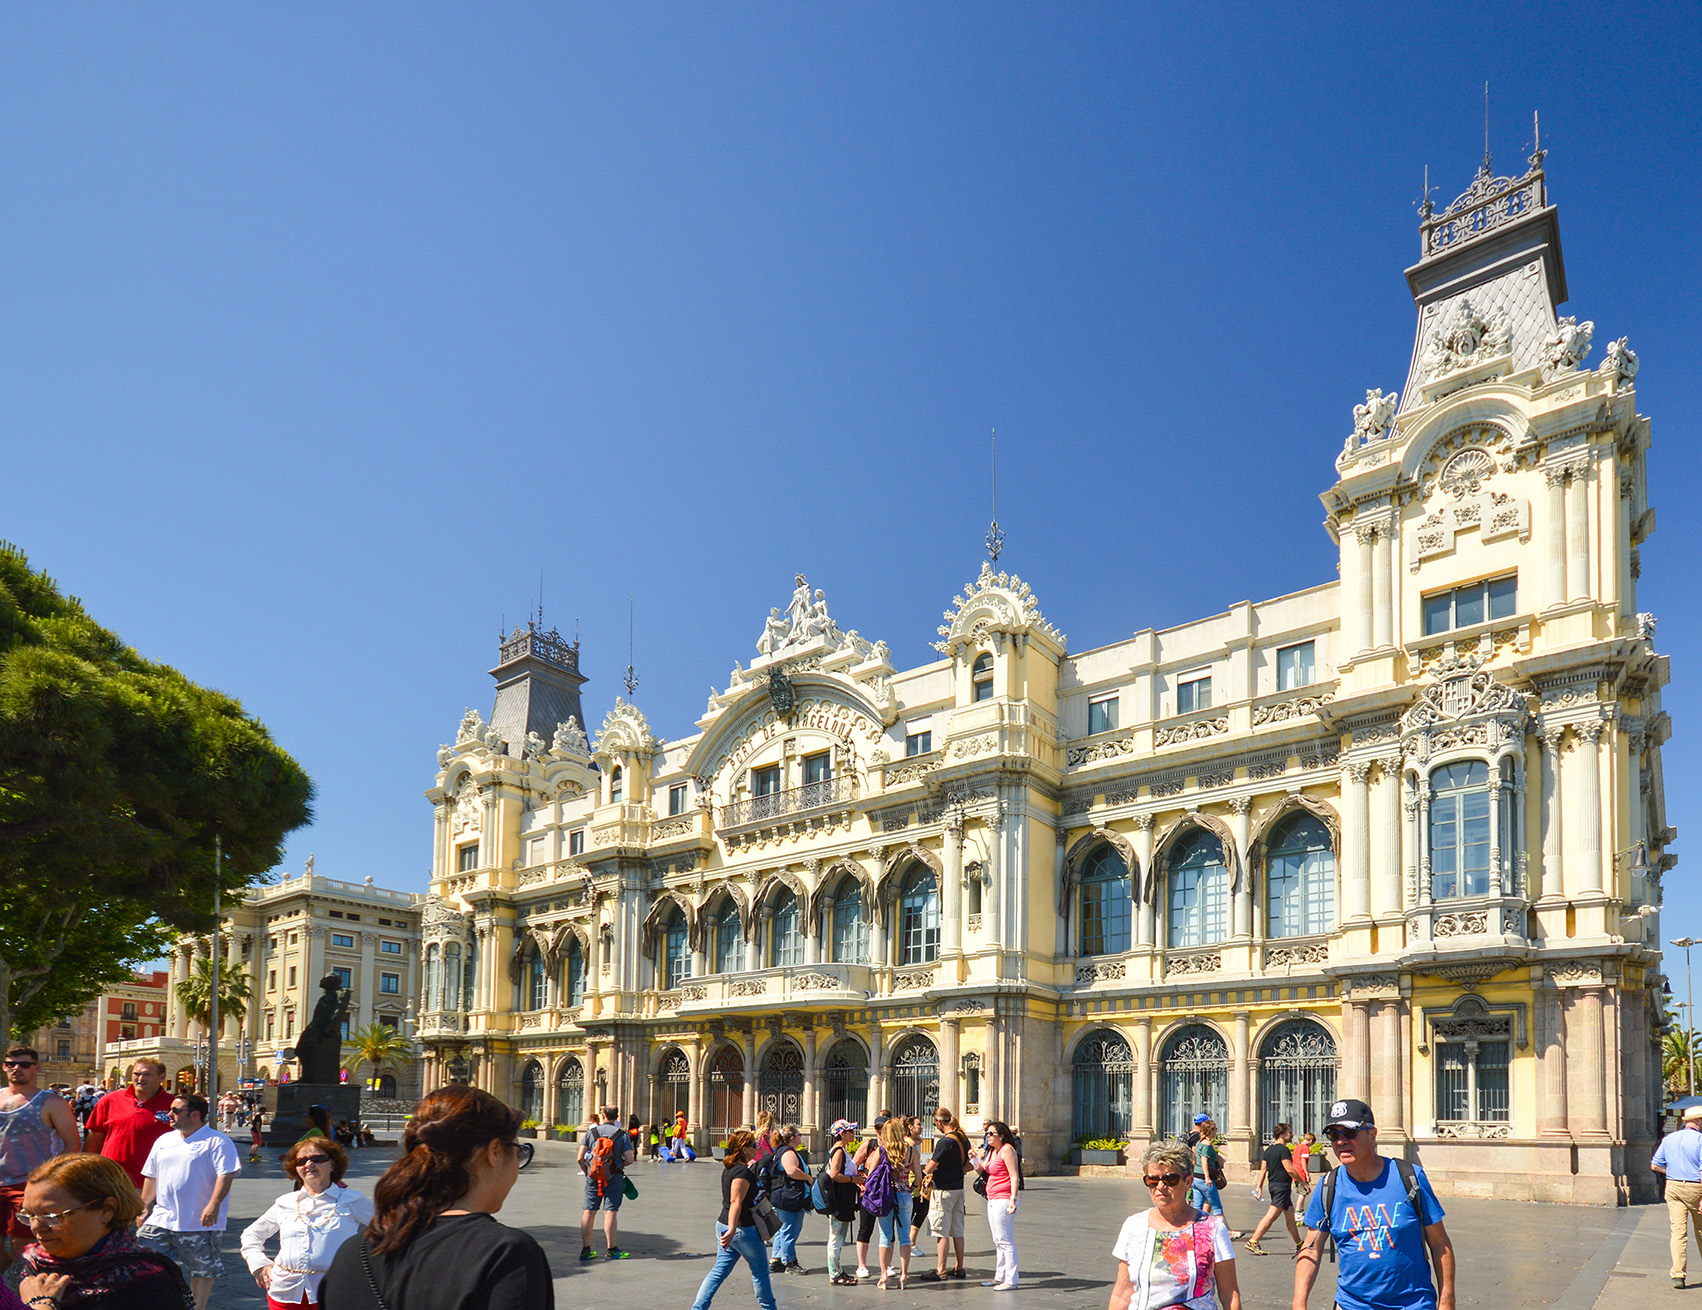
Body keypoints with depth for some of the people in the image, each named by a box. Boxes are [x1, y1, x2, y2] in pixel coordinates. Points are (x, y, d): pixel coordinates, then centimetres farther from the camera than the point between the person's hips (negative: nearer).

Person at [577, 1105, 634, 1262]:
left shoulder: (592, 1132, 2)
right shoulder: (622, 1135, -1)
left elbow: (580, 1158, -3)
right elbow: (629, 1159, -8)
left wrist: (586, 1171, 14)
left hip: (593, 1176, 2)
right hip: (614, 1177, -2)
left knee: (589, 1211, 6)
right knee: (610, 1212, 0)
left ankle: (585, 1250, 10)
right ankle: (612, 1249, 2)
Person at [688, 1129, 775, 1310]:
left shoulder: (729, 1169, 11)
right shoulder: (743, 1172, -18)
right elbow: (736, 1202, -29)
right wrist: (732, 1230, -36)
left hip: (724, 1225, 9)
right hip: (743, 1228, -9)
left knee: (719, 1271, 9)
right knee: (760, 1271, 9)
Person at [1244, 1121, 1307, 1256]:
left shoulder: (1269, 1149, 13)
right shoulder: (1283, 1149, -13)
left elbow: (1263, 1169, 13)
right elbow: (1289, 1169, -17)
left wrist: (1259, 1186, 13)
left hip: (1273, 1185, 10)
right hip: (1282, 1186, -10)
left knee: (1290, 1214, 16)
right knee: (1272, 1215, -12)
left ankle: (1299, 1244, 24)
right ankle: (1253, 1242, -16)